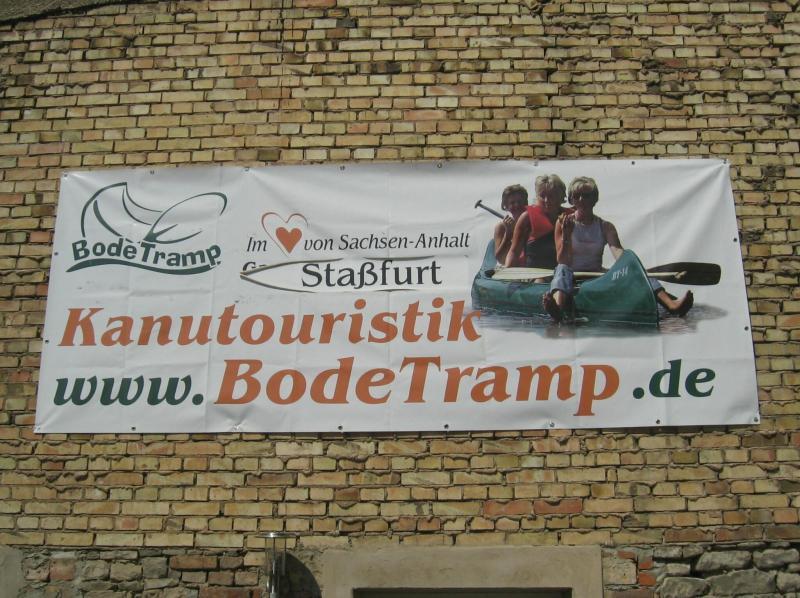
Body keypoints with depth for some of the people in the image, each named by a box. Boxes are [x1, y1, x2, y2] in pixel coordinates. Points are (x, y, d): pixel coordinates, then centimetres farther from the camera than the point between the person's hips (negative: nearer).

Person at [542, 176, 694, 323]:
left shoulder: (605, 227, 11)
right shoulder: (564, 222, 5)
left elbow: (618, 253, -8)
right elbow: (563, 262, -2)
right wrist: (566, 235, -15)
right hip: (571, 278, -2)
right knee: (562, 270, -36)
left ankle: (671, 304, -43)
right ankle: (558, 308, -71)